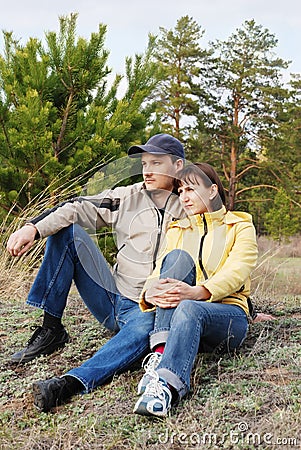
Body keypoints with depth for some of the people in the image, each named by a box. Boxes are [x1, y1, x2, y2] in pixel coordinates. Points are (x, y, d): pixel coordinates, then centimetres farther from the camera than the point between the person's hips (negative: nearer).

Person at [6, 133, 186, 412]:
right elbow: (80, 209, -7)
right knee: (67, 232, -8)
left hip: (151, 308, -4)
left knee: (143, 329, -40)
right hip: (112, 300, 4)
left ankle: (71, 383, -56)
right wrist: (34, 228, -24)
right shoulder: (128, 197, 6)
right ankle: (51, 330, -12)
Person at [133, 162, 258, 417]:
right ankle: (160, 352, -40)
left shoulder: (241, 226, 10)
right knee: (177, 258, -24)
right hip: (176, 314, 3)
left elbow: (236, 272, -10)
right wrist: (150, 293, -23)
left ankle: (166, 386, -59)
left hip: (228, 314, -3)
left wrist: (197, 292, -30)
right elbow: (160, 272, 3)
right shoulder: (177, 230, 21)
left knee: (189, 309, -37)